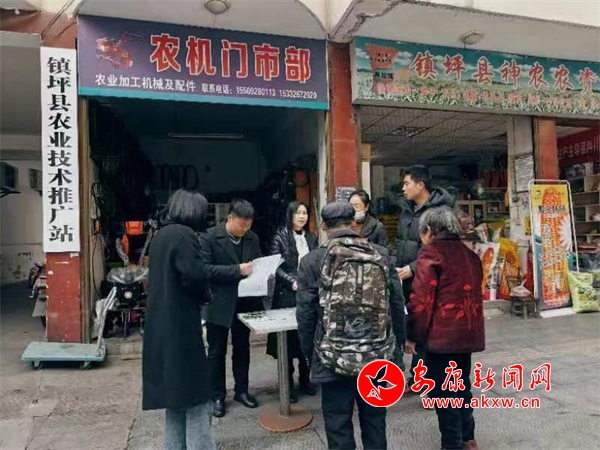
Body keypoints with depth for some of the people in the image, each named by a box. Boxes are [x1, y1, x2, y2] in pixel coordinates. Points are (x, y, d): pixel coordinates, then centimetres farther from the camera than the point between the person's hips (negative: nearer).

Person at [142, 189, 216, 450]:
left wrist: (200, 294, 9)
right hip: (180, 326, -9)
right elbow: (195, 276, -22)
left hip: (161, 326, 9)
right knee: (196, 399, 1)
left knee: (176, 397, 18)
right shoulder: (183, 235, -15)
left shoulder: (161, 235, 13)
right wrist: (206, 296, -1)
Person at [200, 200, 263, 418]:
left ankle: (241, 390, 31)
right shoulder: (209, 237, -12)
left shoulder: (252, 238, 3)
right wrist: (237, 270, -26)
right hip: (219, 304, -4)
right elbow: (205, 269, -19)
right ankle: (217, 396, 23)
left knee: (242, 349, 16)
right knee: (217, 352, 9)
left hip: (244, 302, 5)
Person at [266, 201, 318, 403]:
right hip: (287, 294, -4)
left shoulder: (312, 238, 11)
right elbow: (276, 266, -8)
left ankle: (305, 379, 23)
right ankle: (288, 383, 15)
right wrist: (293, 281, -18)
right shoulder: (280, 237, -3)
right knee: (288, 338, 2)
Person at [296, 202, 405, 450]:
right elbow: (397, 304, 2)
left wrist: (310, 354, 8)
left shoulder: (312, 261, -9)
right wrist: (396, 343, 15)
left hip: (334, 358, -3)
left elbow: (305, 314, -6)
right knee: (374, 419, 20)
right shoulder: (382, 255, -2)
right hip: (378, 355, 3)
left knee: (338, 425, 12)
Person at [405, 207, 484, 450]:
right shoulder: (470, 255, 11)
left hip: (442, 334, -8)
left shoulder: (430, 255, -11)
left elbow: (421, 300, -16)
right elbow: (473, 293, 17)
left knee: (443, 390, 4)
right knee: (462, 384, 22)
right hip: (468, 332, 8)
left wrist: (412, 335, -8)